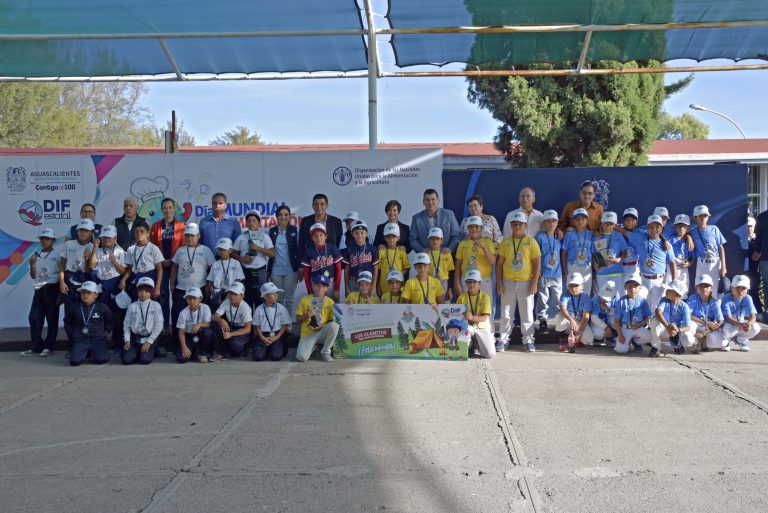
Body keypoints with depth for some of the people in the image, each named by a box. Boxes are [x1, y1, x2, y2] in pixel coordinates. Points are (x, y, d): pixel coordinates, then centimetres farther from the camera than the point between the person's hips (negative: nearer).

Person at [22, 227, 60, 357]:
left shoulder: (57, 254, -4)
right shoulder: (36, 255, 10)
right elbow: (33, 276, 13)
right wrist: (32, 265, -6)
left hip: (52, 288, -5)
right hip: (39, 289, 5)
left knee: (52, 318, 1)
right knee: (34, 317, 2)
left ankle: (48, 346, 8)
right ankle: (36, 346, 9)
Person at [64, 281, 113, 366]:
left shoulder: (102, 307, -2)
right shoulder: (73, 307, 2)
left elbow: (110, 322, 12)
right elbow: (67, 323, 15)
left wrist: (104, 332, 2)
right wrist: (72, 335, 6)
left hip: (97, 339, -1)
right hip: (80, 340, 1)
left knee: (102, 359, -24)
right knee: (74, 361, -21)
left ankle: (93, 352, 12)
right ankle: (86, 352, 14)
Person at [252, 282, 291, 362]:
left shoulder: (281, 309, -1)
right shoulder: (259, 309, 0)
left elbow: (284, 325, 1)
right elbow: (257, 326, 4)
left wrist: (276, 337, -10)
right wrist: (262, 338, -10)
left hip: (276, 335, 0)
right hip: (263, 336, 0)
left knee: (276, 357, -19)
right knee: (258, 357, -16)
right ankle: (266, 350, 17)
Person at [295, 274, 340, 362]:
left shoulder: (330, 301, 4)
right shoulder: (304, 300, 4)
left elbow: (332, 320, 4)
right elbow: (298, 319, 6)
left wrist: (323, 326, -15)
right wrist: (306, 316, -14)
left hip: (322, 332, 1)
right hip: (307, 333, -1)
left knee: (334, 325, -33)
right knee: (301, 357, -26)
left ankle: (325, 352, -11)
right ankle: (313, 346, 12)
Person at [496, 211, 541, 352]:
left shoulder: (531, 242, -2)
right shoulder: (505, 242, 3)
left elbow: (537, 263, -2)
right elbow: (499, 263, 5)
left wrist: (534, 282, -8)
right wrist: (499, 282, -1)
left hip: (526, 283, -1)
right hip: (508, 283, 1)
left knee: (527, 313, 5)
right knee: (506, 313, 7)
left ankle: (528, 340, 14)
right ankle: (503, 339, 16)